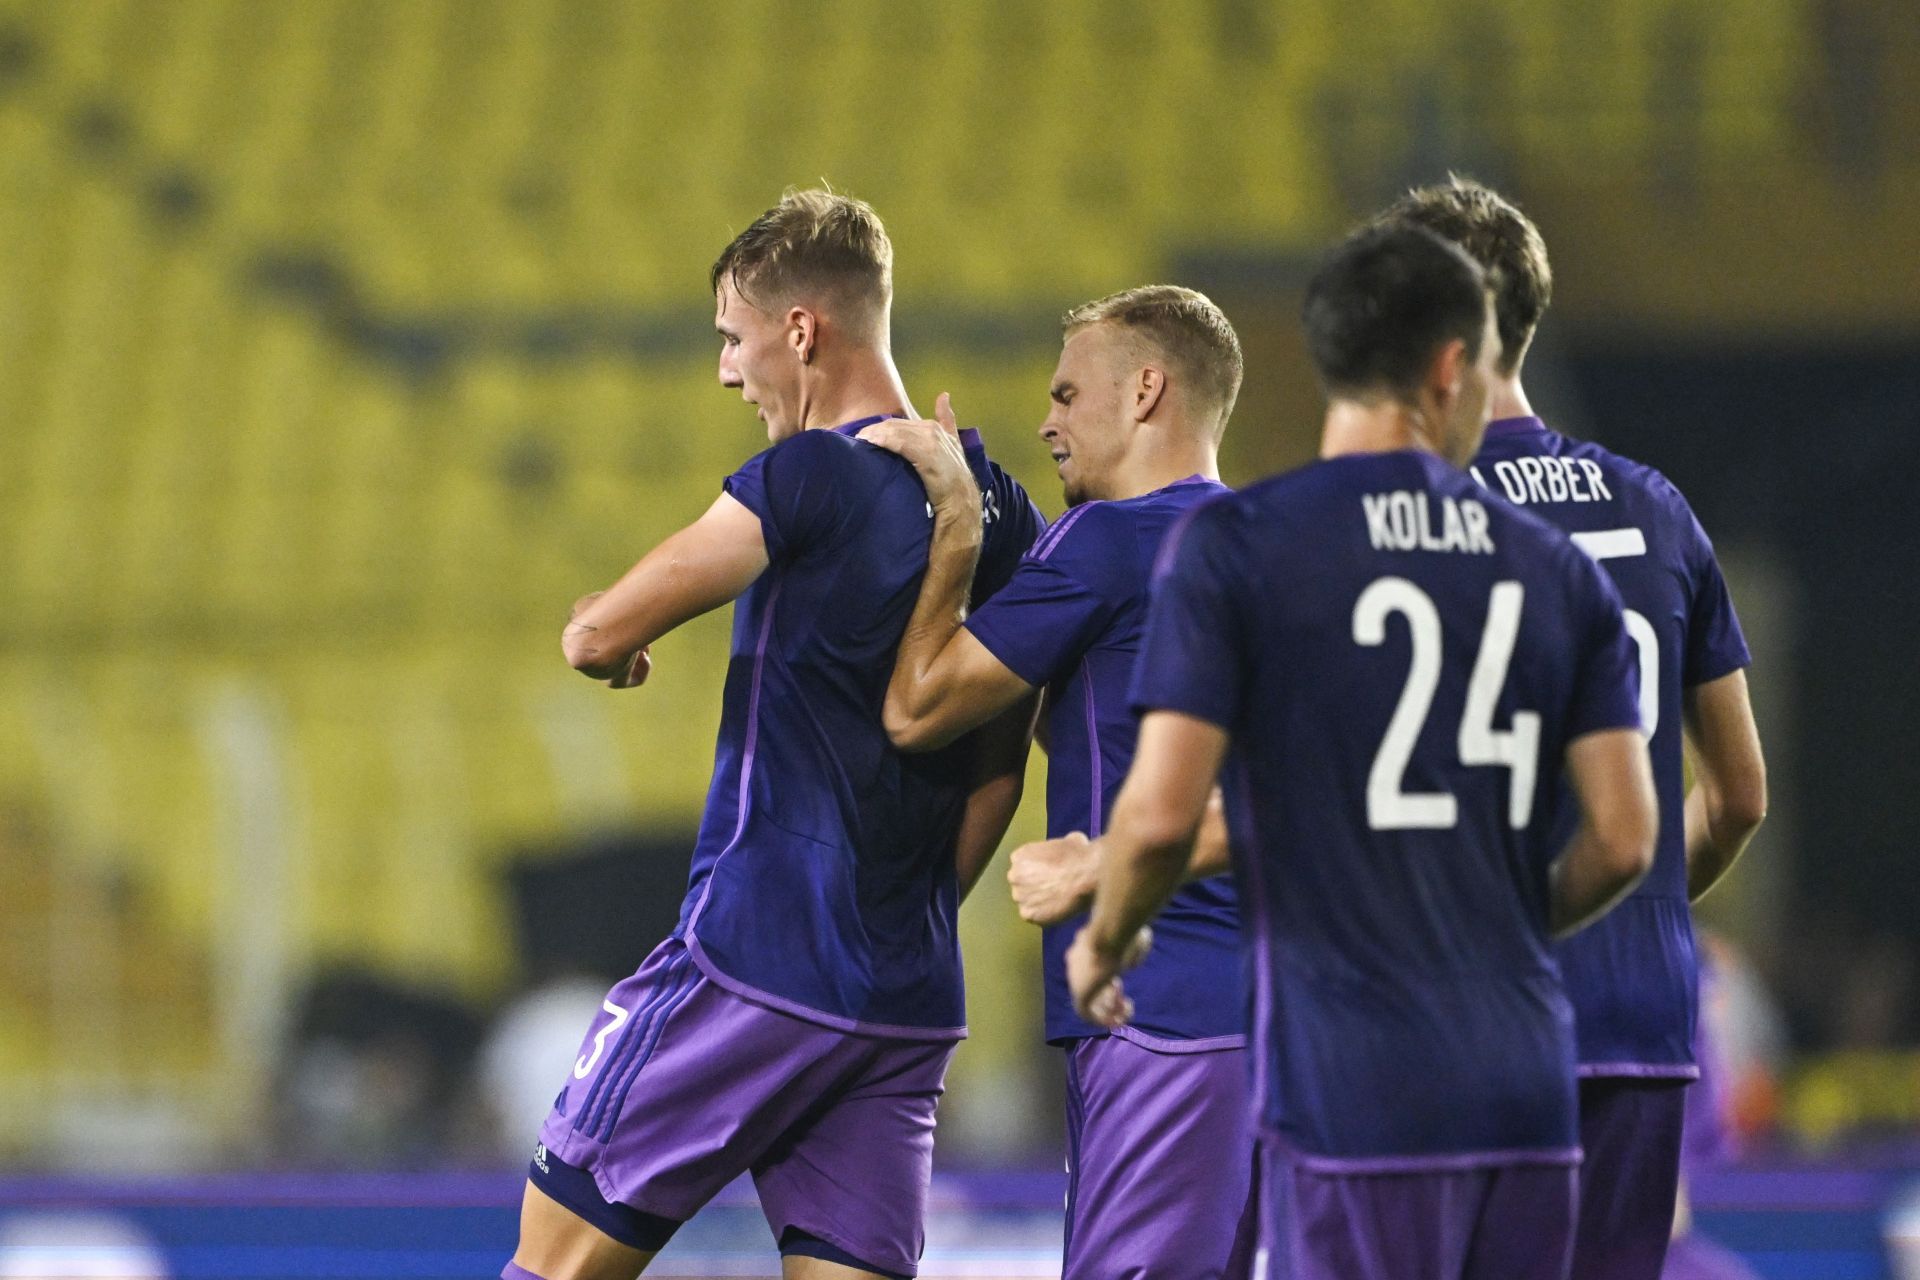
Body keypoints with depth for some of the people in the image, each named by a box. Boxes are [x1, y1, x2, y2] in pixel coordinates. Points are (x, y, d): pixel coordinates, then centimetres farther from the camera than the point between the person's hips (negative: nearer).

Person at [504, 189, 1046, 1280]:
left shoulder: (810, 478, -12)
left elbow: (601, 636, -9)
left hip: (755, 964, -7)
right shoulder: (1001, 513, 10)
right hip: (911, 1005, 7)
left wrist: (600, 634, 14)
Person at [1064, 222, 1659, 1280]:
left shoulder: (1231, 546, -4)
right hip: (1525, 1090, 4)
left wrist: (1103, 941, 9)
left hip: (1354, 1100, -4)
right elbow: (1624, 839, 5)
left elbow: (1162, 813, -11)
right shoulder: (1554, 568, 9)